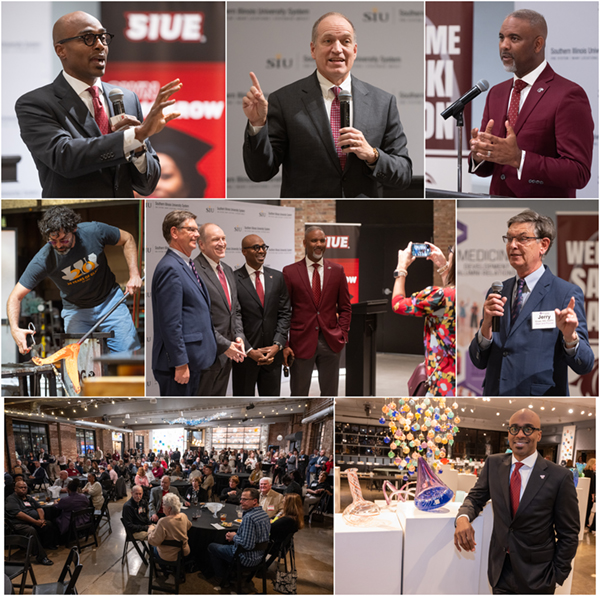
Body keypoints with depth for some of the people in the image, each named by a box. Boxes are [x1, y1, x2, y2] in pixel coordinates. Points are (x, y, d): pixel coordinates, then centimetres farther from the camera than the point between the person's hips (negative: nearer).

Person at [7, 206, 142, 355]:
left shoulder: (93, 231, -22)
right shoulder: (43, 260, -25)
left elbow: (127, 239, -2)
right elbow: (15, 297, -21)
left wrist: (134, 274, -12)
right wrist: (15, 329, -39)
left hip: (110, 301, 1)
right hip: (75, 310, -1)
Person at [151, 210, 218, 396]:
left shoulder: (186, 265, 17)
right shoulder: (170, 269, -16)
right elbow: (170, 323, -20)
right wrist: (180, 364, -21)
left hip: (193, 360, 10)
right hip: (179, 361, -10)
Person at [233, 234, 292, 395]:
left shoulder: (277, 277, 8)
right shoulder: (233, 279, -6)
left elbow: (285, 313, 6)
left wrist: (277, 345, -7)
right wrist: (249, 351, -13)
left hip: (273, 353, 4)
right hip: (244, 355, -3)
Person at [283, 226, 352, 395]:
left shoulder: (337, 271, 6)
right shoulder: (290, 272, -1)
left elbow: (345, 307, 11)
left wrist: (342, 334, -2)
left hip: (330, 342, 2)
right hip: (301, 342, -2)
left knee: (330, 394, 10)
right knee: (299, 395, 5)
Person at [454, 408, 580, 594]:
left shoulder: (559, 477, -11)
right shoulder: (493, 464, 1)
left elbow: (568, 534, -6)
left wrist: (556, 576, -7)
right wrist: (463, 518, -16)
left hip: (536, 578, -3)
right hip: (500, 570, 3)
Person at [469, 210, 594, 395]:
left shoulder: (567, 294, -6)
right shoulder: (496, 293, 9)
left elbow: (584, 365, -8)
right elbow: (479, 361, 5)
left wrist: (570, 336, -27)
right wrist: (486, 325, -13)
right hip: (495, 393, 4)